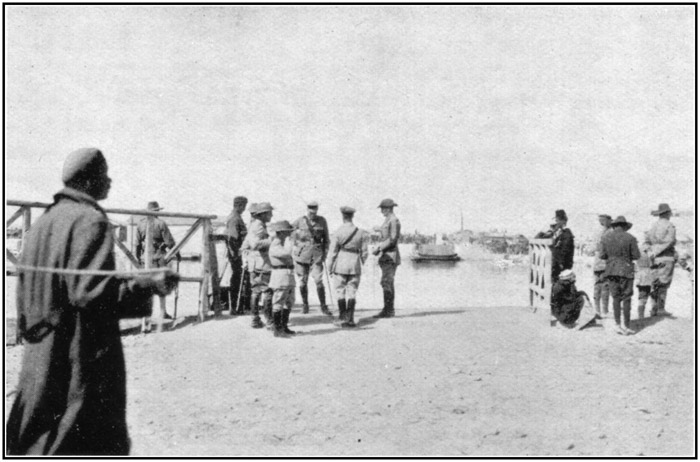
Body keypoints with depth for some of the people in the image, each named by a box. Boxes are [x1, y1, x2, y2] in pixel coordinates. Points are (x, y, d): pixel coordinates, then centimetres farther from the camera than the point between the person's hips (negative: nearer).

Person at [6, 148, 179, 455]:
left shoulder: (42, 222, 12)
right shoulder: (90, 220, -15)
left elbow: (25, 295, 17)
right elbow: (89, 289, -23)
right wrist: (149, 286, -21)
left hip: (41, 358, 9)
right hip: (83, 359, -9)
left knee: (29, 442, 18)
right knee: (92, 441, 0)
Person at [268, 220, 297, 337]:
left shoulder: (283, 243, 16)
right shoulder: (275, 246, -14)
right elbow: (286, 252, -31)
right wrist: (288, 240, -17)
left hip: (289, 277, 10)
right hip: (280, 276, -10)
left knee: (289, 303, 15)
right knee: (278, 304, -3)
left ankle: (284, 327, 25)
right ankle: (277, 329, 3)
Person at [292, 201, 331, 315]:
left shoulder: (322, 221, 3)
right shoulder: (299, 221, -2)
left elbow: (326, 238, 12)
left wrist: (325, 252, 6)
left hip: (316, 256, 0)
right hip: (301, 255, 0)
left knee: (319, 281, -8)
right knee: (302, 282, 5)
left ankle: (323, 306, 4)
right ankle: (305, 305, 23)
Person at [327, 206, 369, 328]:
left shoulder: (337, 232, -10)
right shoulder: (360, 232, -2)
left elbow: (333, 252, -7)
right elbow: (364, 252, 4)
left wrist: (330, 267, 4)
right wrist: (361, 263, 22)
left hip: (340, 265, -2)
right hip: (355, 266, 2)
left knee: (340, 292, 7)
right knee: (352, 293, 7)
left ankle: (342, 319, 9)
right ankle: (350, 319, 7)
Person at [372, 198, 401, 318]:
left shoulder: (394, 221, -12)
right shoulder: (387, 220, 17)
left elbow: (393, 239, -19)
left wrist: (379, 248, -17)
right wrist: (379, 248, 11)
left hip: (390, 256, -10)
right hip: (386, 256, 10)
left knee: (386, 283, -11)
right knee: (387, 283, 10)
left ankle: (388, 311, -9)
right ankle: (388, 310, 13)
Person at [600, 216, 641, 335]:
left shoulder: (606, 238, 1)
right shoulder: (630, 238, -8)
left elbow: (602, 255, 1)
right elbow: (636, 256, -6)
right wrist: (627, 256, 13)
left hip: (611, 270, 3)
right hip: (626, 270, -3)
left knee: (616, 298, 11)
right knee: (626, 299, 4)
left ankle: (617, 324, 8)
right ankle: (626, 326, 6)